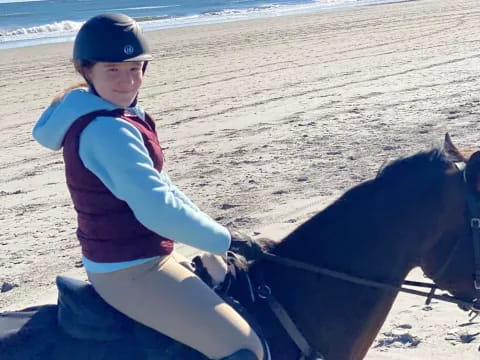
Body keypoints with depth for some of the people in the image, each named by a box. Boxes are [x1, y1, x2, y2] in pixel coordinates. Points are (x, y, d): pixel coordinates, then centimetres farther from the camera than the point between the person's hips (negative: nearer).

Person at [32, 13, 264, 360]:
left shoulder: (109, 117, 8)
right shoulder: (108, 131, -25)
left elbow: (156, 185, 14)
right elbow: (157, 209, -30)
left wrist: (214, 230, 8)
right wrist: (225, 240, -17)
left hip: (141, 257, 11)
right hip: (129, 272, -11)